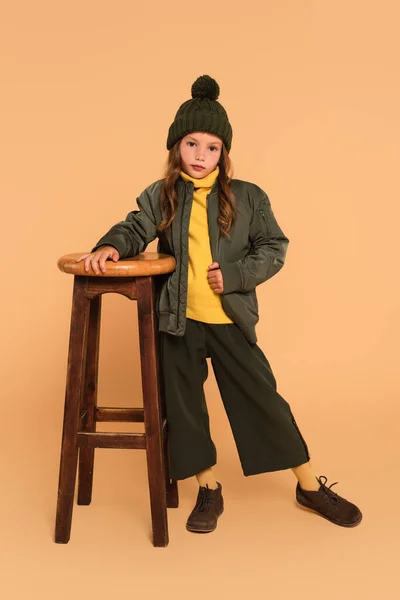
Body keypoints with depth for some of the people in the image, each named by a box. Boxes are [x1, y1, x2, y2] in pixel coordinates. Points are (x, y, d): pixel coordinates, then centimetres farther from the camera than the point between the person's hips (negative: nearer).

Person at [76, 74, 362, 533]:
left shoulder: (248, 197, -2)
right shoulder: (160, 196, 2)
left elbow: (274, 248, -1)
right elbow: (135, 228, 1)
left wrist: (234, 275, -14)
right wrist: (111, 246, -21)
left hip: (231, 319, -2)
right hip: (178, 320, 2)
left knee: (262, 398, 4)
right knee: (183, 405, 9)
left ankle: (311, 486, 21)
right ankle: (208, 491, 28)